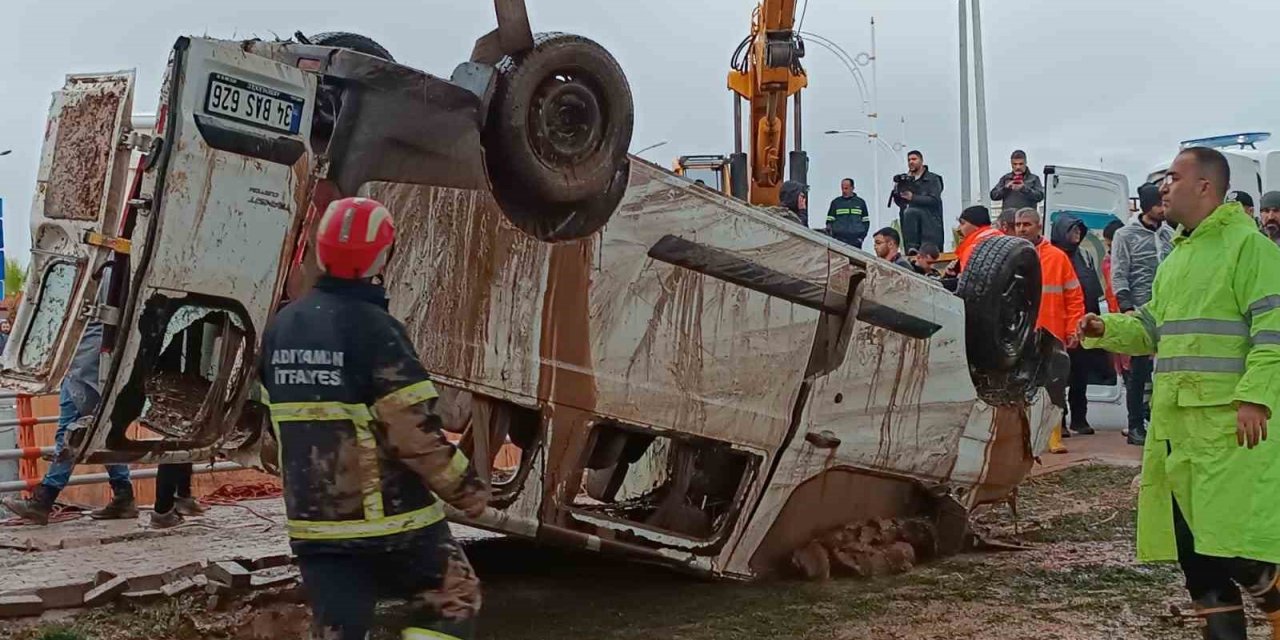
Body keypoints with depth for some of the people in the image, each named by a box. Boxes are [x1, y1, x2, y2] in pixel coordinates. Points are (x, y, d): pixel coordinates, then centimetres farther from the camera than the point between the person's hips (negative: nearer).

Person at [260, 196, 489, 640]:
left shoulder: (282, 326, 6)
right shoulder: (374, 328, -17)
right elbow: (415, 430, -19)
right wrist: (466, 488, -6)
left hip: (313, 520, 6)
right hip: (390, 519, -6)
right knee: (456, 600, 14)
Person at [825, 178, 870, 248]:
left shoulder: (861, 202, 13)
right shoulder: (835, 202, 10)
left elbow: (866, 222, 14)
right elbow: (829, 222, 8)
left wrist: (862, 237, 2)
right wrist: (831, 237, -7)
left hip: (856, 242, 1)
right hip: (839, 241, -1)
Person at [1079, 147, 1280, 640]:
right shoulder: (1175, 257, 20)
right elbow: (1153, 329, 23)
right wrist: (1107, 329, 5)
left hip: (1230, 420, -8)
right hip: (1174, 422, 8)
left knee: (1232, 546, -10)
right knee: (1192, 546, 10)